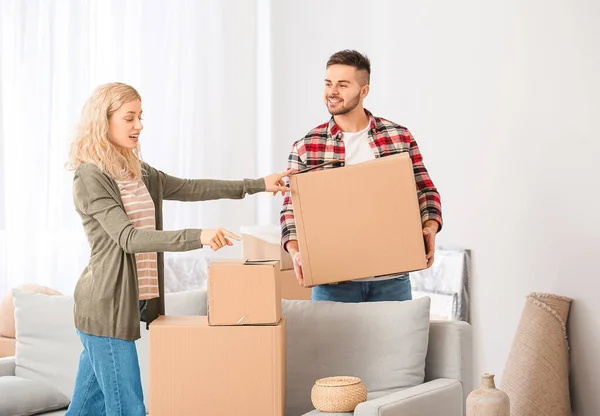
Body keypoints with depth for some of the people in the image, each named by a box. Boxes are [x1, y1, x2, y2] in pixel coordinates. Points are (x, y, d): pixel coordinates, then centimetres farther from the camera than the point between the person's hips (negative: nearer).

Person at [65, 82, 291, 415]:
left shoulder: (140, 173, 13)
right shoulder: (89, 177, -12)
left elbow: (189, 188, 19)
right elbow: (128, 238, -20)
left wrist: (257, 185, 15)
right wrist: (196, 238, -29)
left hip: (135, 301, 8)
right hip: (106, 307, -8)